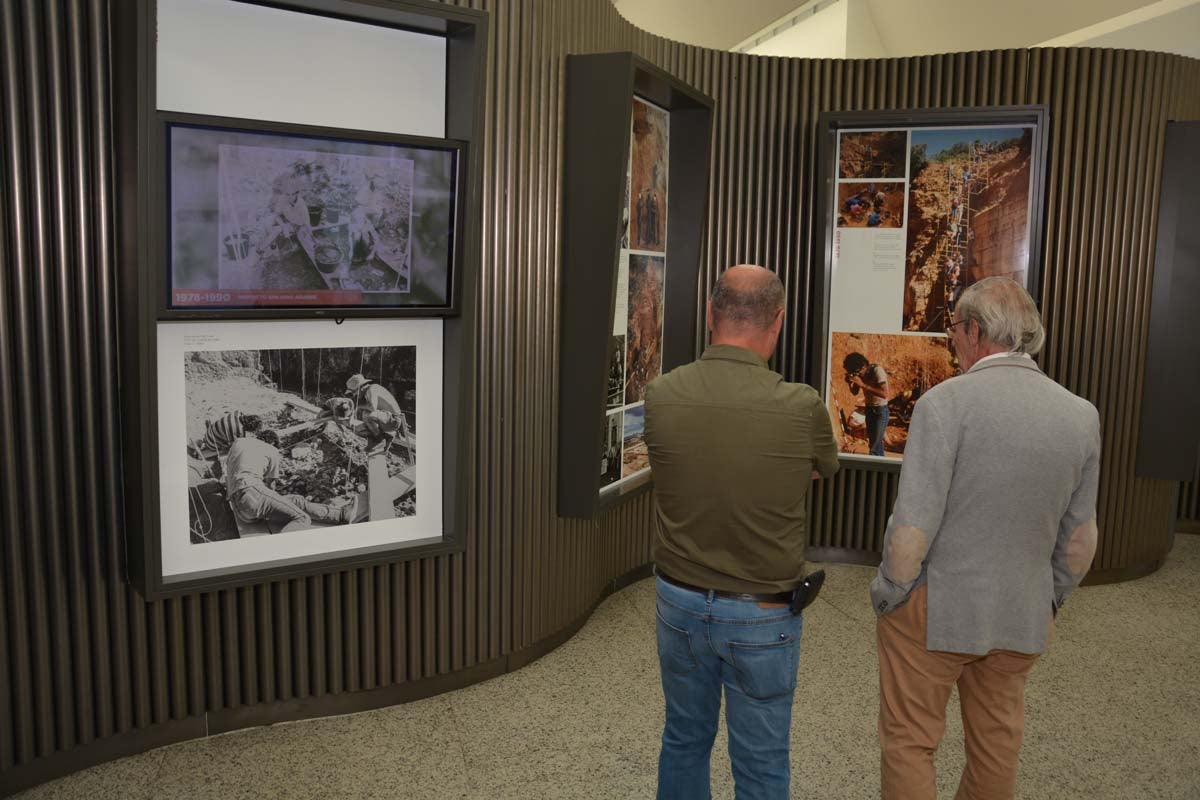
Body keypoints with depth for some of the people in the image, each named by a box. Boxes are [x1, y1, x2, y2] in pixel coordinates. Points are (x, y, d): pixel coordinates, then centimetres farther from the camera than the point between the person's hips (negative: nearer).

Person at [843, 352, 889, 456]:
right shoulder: (860, 374, -2)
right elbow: (855, 392, 10)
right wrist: (850, 383, -12)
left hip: (881, 410, -7)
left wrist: (863, 385, -33)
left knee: (875, 446, -9)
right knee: (872, 441, 11)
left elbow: (884, 394, -30)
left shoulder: (877, 371, -21)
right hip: (869, 409, 7)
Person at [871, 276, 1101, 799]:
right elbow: (1079, 538, 6)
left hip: (934, 610, -5)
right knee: (996, 747, 21)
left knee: (909, 744, 11)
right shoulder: (1081, 414, -1)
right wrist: (1048, 602, 20)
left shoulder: (946, 402, -18)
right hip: (1022, 618, 5)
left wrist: (887, 594, -4)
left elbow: (913, 525, -19)